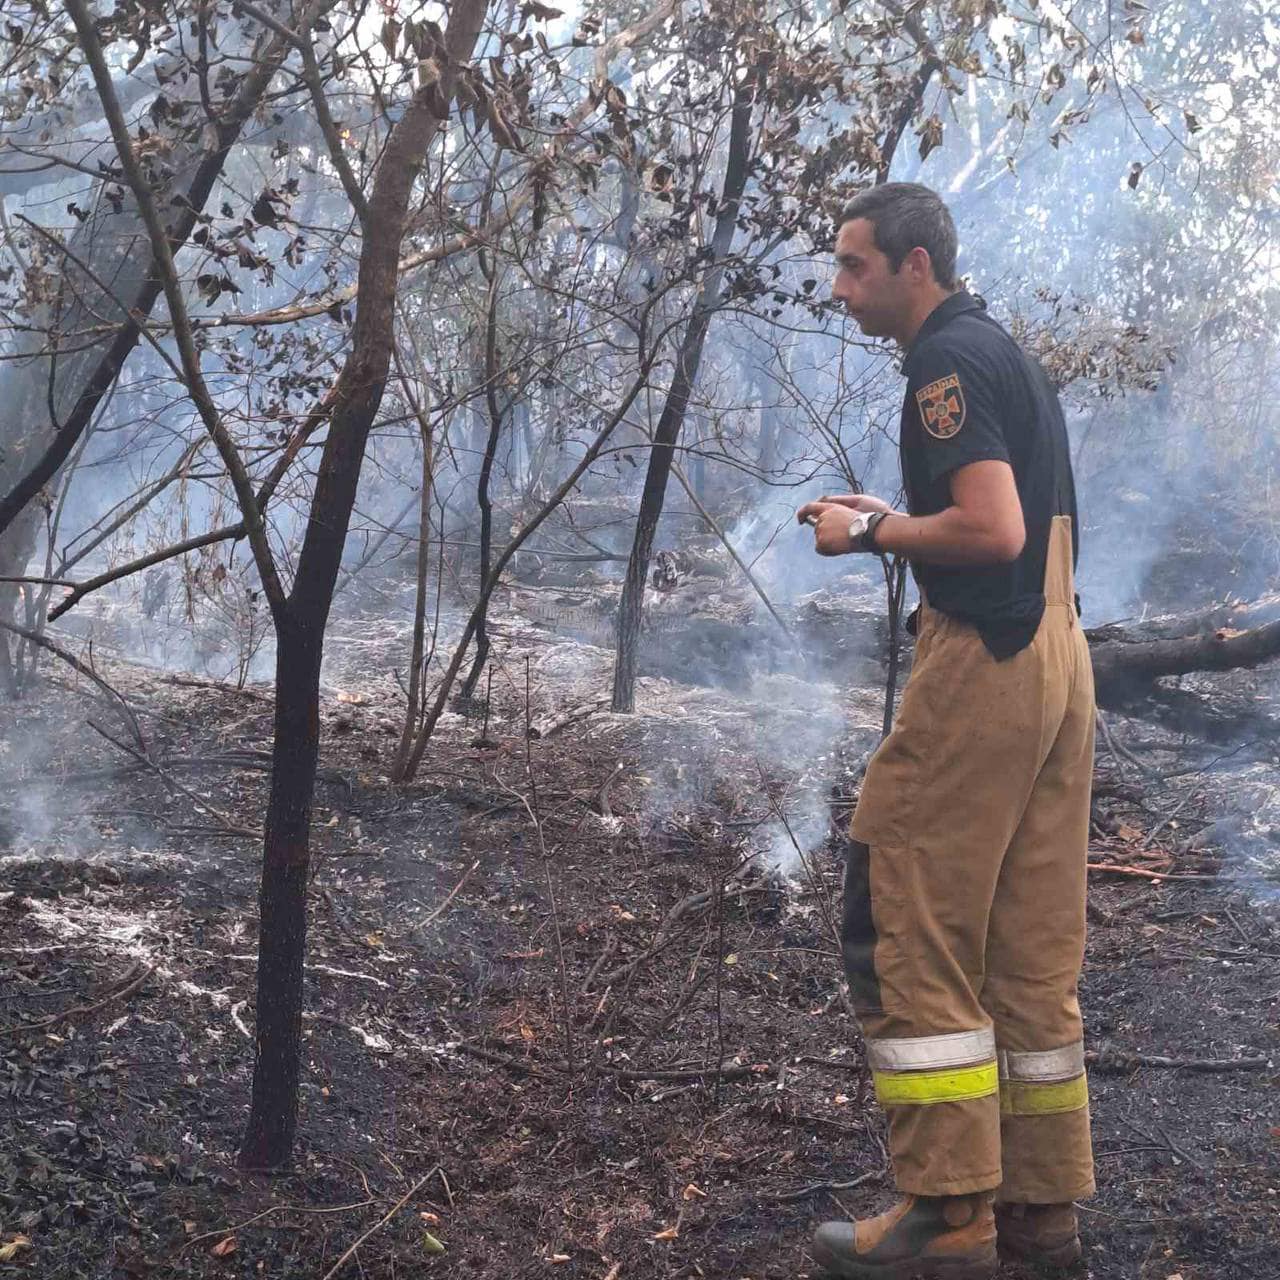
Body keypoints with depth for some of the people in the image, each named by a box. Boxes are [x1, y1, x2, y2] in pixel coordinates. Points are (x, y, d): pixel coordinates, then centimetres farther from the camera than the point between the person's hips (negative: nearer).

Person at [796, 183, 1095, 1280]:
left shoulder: (947, 360, -11)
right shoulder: (1005, 350, 20)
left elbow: (992, 530, -22)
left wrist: (872, 532, -8)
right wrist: (883, 517, 18)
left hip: (984, 658, -10)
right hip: (1058, 655, 10)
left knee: (903, 925, -4)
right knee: (1034, 942, 11)